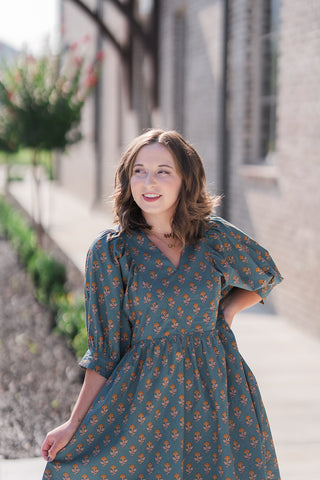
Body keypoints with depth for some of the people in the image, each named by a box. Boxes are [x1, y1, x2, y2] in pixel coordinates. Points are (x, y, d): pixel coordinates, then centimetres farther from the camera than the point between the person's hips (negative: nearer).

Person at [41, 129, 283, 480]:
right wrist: (75, 424, -3)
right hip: (144, 395, -1)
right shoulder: (110, 251, -7)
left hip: (217, 389, 2)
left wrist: (227, 310, 0)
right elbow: (105, 348, -2)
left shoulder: (216, 237, -3)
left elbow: (265, 275, 18)